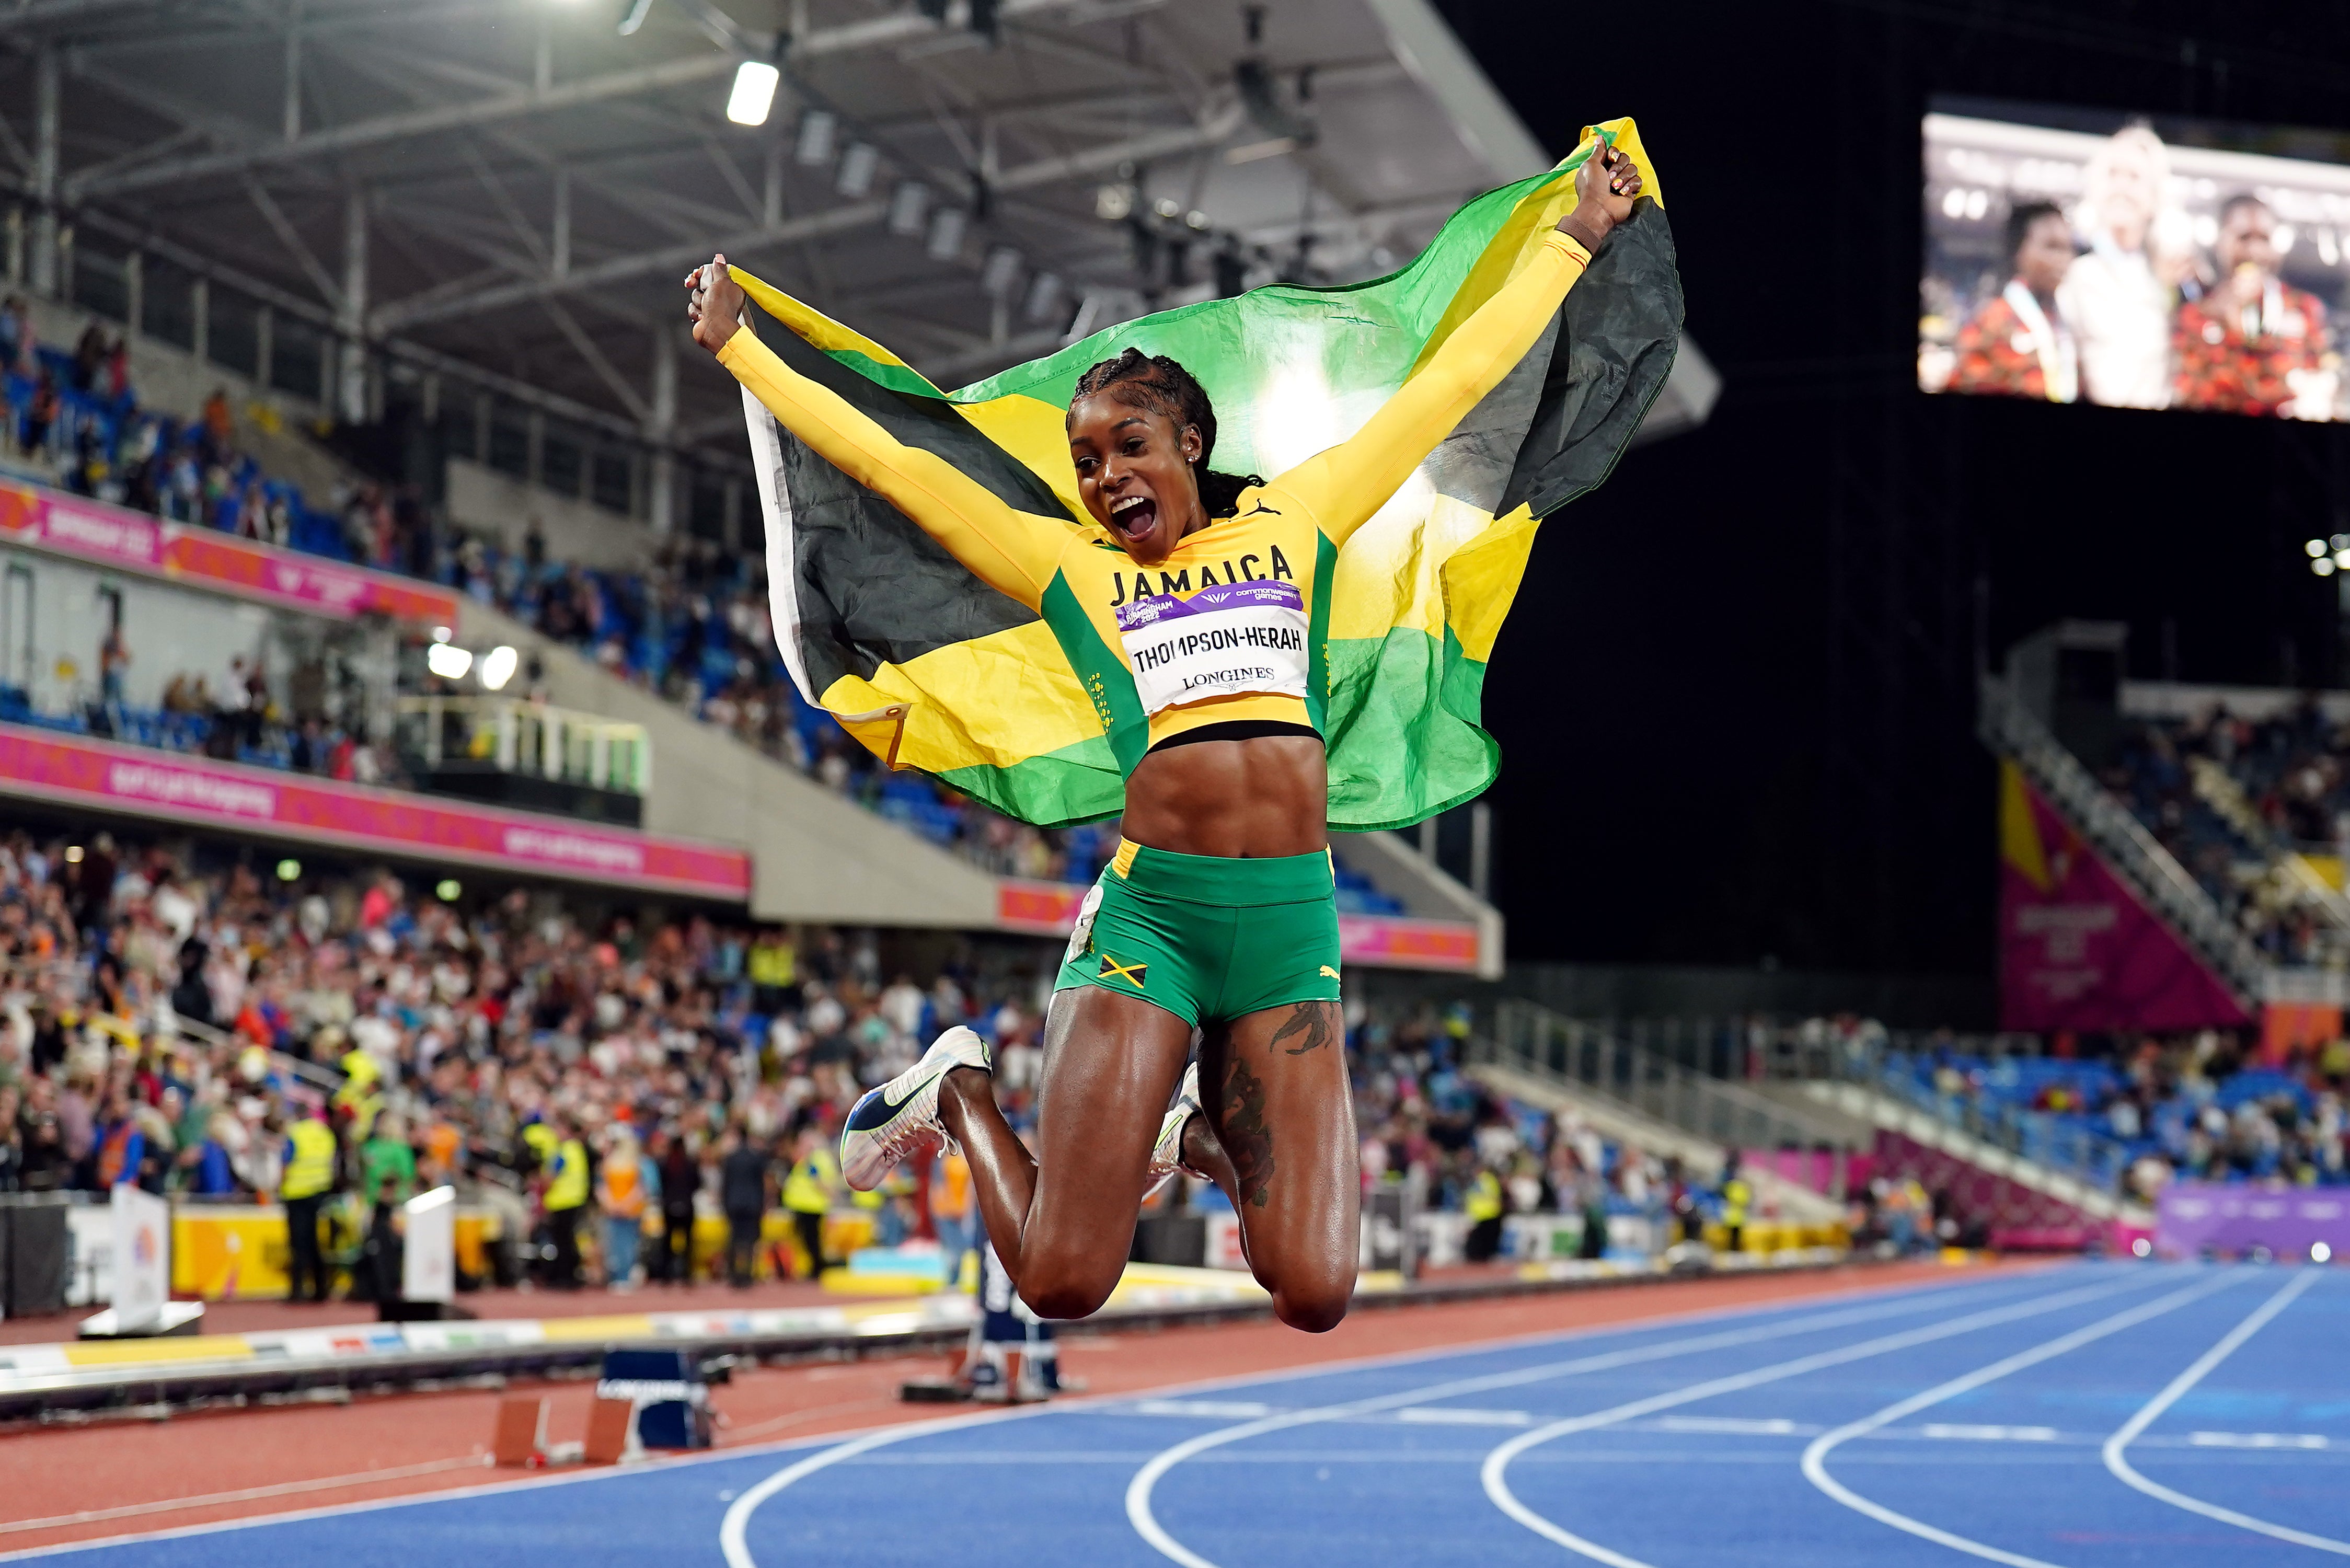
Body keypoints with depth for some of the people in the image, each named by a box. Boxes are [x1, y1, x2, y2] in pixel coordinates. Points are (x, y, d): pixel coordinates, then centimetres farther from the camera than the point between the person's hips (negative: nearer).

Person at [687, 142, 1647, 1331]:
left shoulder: (1294, 520, 15)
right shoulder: (1064, 563, 11)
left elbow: (1452, 383, 20)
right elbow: (886, 461, 15)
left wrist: (1574, 236, 25)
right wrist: (734, 347, 18)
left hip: (1294, 920, 2)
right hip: (1152, 910, -2)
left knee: (1316, 1296, -7)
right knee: (1062, 1283, -8)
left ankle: (1203, 1131, 27)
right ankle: (961, 1089, 24)